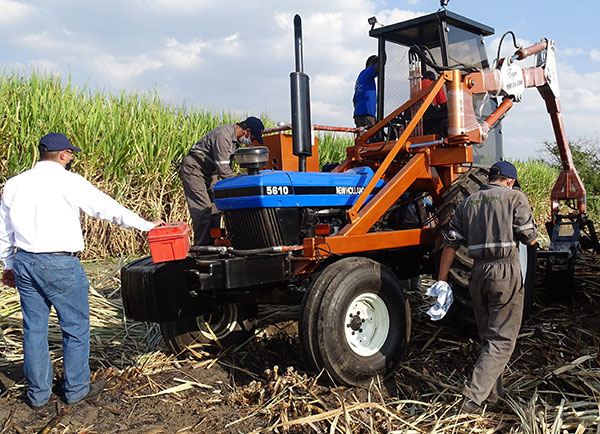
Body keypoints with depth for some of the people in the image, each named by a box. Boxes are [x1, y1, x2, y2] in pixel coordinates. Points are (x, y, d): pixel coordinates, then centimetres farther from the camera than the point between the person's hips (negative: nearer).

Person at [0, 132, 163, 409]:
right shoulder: (69, 182, -9)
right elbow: (107, 208, -6)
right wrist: (147, 225, 2)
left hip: (24, 262, 6)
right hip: (59, 265, -6)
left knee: (33, 329, 14)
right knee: (76, 328, 8)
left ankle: (38, 394, 25)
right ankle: (76, 390, 19)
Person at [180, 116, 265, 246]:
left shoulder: (235, 138, 3)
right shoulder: (223, 136, -27)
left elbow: (227, 166, 10)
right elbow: (223, 169, -27)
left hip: (208, 172, 10)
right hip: (193, 170, -10)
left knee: (214, 209, 4)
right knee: (203, 210, -13)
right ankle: (201, 248, -7)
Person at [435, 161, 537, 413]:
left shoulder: (468, 203, 12)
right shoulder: (514, 197, -1)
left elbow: (450, 243, 7)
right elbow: (531, 239, -4)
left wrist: (441, 281, 9)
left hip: (478, 272, 5)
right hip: (506, 271, -5)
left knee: (488, 337, 18)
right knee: (502, 340, 0)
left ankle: (492, 394, 27)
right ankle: (473, 397, -8)